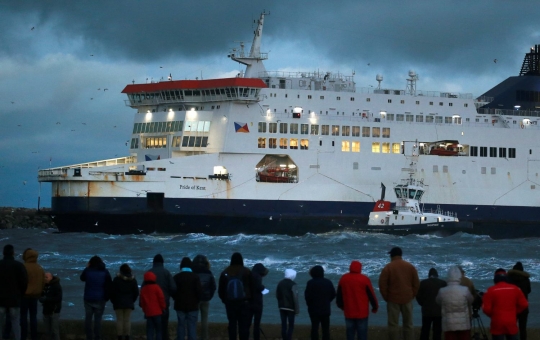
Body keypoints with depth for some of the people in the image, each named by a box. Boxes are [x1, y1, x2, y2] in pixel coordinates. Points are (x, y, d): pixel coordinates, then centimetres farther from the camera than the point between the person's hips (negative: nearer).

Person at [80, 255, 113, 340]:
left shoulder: (87, 270, -4)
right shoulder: (105, 272, -3)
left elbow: (82, 278, 16)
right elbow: (109, 285, -3)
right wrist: (107, 297, 5)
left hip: (88, 298, 0)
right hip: (100, 299, 0)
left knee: (88, 318, 9)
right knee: (98, 319, 2)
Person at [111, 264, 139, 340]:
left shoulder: (117, 279, -6)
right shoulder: (133, 280, 3)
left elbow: (113, 292, -6)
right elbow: (136, 292, 5)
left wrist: (113, 301, 9)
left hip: (118, 303, -2)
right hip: (129, 303, 2)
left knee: (119, 320, 0)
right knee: (127, 320, 4)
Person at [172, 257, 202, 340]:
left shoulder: (176, 277, -1)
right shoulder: (195, 277, -5)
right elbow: (199, 290, -10)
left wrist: (176, 299, 11)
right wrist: (197, 300, 6)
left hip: (180, 305, 1)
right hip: (193, 306, -1)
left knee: (181, 326, 6)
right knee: (192, 326, 0)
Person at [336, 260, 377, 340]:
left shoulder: (343, 279, 3)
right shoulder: (364, 279, -10)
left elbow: (339, 295, 12)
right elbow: (371, 295, -5)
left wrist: (341, 306, 28)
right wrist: (375, 307, 9)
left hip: (349, 312, 3)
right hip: (362, 312, -3)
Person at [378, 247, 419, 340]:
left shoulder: (388, 268, -7)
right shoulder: (410, 267, 3)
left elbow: (382, 284, -9)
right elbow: (416, 284, 4)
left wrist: (386, 297, 1)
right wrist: (411, 295, 11)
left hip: (393, 299, -3)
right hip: (407, 299, 3)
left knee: (393, 324, 1)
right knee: (408, 324, 8)